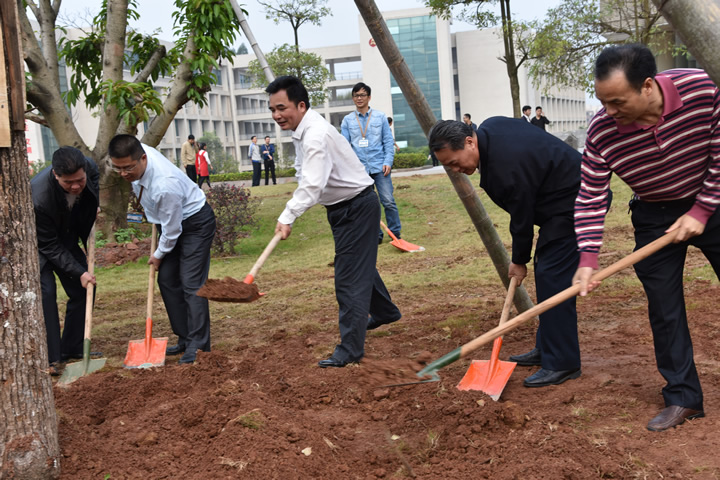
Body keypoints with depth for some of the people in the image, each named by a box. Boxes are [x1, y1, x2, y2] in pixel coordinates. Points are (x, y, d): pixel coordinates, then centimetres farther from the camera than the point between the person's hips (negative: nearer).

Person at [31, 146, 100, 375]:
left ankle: (72, 348, 17)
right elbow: (49, 247, -27)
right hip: (39, 243, -6)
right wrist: (78, 272, -28)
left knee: (83, 291, 4)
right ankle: (51, 358, -13)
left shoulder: (91, 168, -24)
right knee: (45, 292, -19)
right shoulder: (39, 198, -40)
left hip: (66, 238, 6)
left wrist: (95, 208, -7)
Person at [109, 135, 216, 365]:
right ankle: (185, 339, 15)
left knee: (191, 283, -13)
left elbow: (172, 230, -26)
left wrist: (158, 255, -9)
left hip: (195, 223, -9)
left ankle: (198, 345, -9)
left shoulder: (165, 185, -40)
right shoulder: (134, 154, -17)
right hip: (169, 221, 9)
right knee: (167, 280, 7)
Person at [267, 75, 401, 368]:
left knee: (349, 277, -11)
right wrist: (289, 215, 6)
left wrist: (288, 217, -46)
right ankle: (385, 312, 48)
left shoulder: (316, 135, -27)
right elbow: (308, 179, 13)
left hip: (357, 207, -11)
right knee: (360, 265, 26)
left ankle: (350, 348, -8)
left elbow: (312, 185, -39)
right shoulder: (303, 130, 5)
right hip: (342, 206, 11)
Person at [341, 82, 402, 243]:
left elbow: (388, 141, 4)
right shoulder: (347, 120, 7)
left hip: (379, 166, -1)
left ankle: (396, 233, 6)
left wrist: (388, 161, -6)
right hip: (359, 168, 2)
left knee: (388, 201, -5)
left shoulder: (380, 117, 5)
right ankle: (376, 235, 15)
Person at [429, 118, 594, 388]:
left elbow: (522, 218, -18)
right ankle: (546, 349, 23)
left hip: (573, 202, -11)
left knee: (552, 277, -14)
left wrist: (519, 261, -2)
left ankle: (562, 364, -11)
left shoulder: (507, 169, -31)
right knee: (545, 270, 14)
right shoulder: (489, 128, -2)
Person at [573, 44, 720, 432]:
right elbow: (590, 199, -18)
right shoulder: (601, 133, -23)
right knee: (664, 310, 0)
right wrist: (588, 258, -26)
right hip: (655, 217, 1)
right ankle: (682, 398, 13)